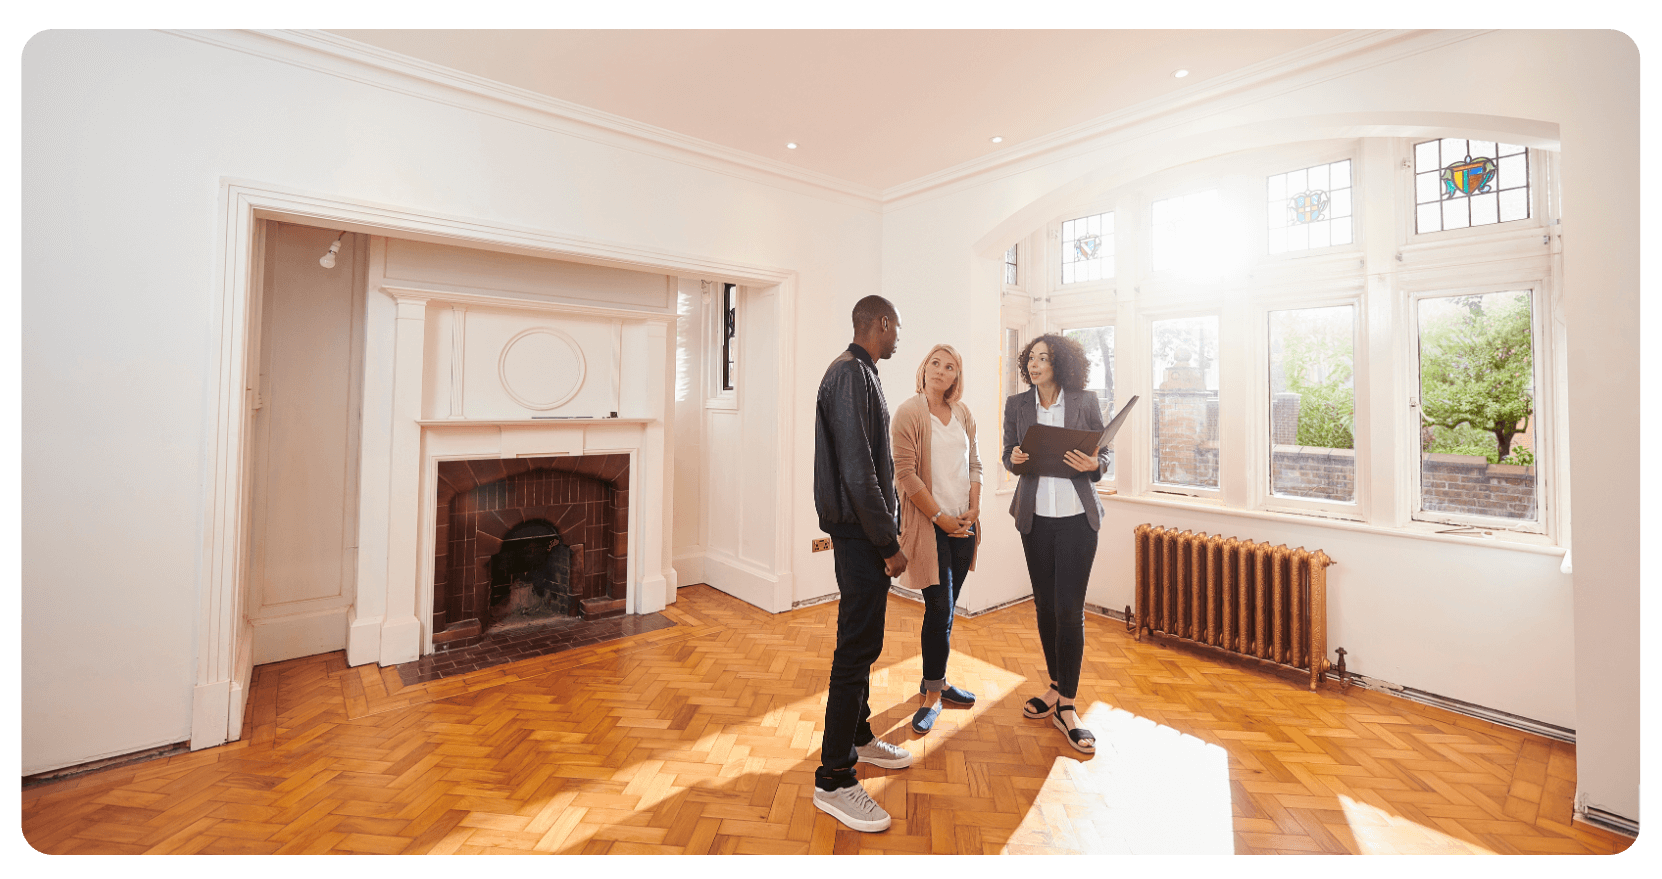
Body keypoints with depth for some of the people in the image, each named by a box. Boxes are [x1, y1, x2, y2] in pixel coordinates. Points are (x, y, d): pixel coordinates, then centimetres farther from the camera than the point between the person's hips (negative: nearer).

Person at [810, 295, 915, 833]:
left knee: (863, 641, 19)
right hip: (860, 532, -10)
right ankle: (834, 780, 12)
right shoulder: (851, 374, -17)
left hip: (863, 530, 10)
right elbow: (857, 472, -23)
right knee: (858, 646, -2)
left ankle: (859, 738, 37)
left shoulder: (858, 372, 16)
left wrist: (889, 527, 18)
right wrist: (888, 544, -18)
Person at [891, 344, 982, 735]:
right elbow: (906, 473, -13)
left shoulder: (962, 413, 11)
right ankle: (932, 695, 14)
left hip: (963, 524, 6)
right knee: (939, 609, -3)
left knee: (946, 608, 14)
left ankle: (934, 680, 31)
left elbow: (974, 464, 14)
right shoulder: (909, 412, -8)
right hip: (929, 524, -6)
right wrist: (940, 517, -13)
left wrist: (974, 510, 1)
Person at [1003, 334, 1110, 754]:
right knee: (1044, 604, 11)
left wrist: (1092, 464, -18)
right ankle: (1056, 686, 31)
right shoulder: (1017, 404, 5)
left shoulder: (1085, 402, -1)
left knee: (1069, 608, -4)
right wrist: (1014, 459, -14)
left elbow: (1104, 455, 4)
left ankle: (1066, 705, 9)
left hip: (1077, 515, -2)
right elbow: (1008, 455, 9)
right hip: (1035, 515, 3)